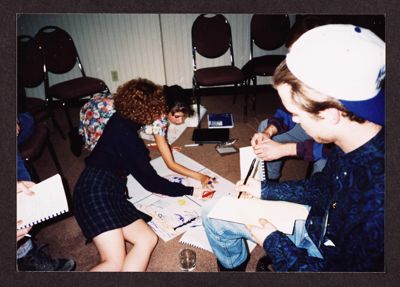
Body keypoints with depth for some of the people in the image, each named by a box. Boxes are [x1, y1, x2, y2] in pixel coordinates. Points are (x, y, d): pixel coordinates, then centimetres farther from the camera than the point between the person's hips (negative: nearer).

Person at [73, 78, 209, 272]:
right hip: (97, 192, -9)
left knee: (148, 239, -11)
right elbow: (150, 182, -10)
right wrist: (190, 191, -2)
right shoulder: (127, 136, -15)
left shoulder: (121, 120, 11)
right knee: (115, 264, -19)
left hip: (111, 193, 9)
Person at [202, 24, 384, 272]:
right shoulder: (351, 143, -15)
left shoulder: (377, 202, -39)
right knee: (214, 216, 7)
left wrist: (274, 243, -18)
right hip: (316, 223, 6)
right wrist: (266, 190, 2)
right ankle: (233, 268, 35)